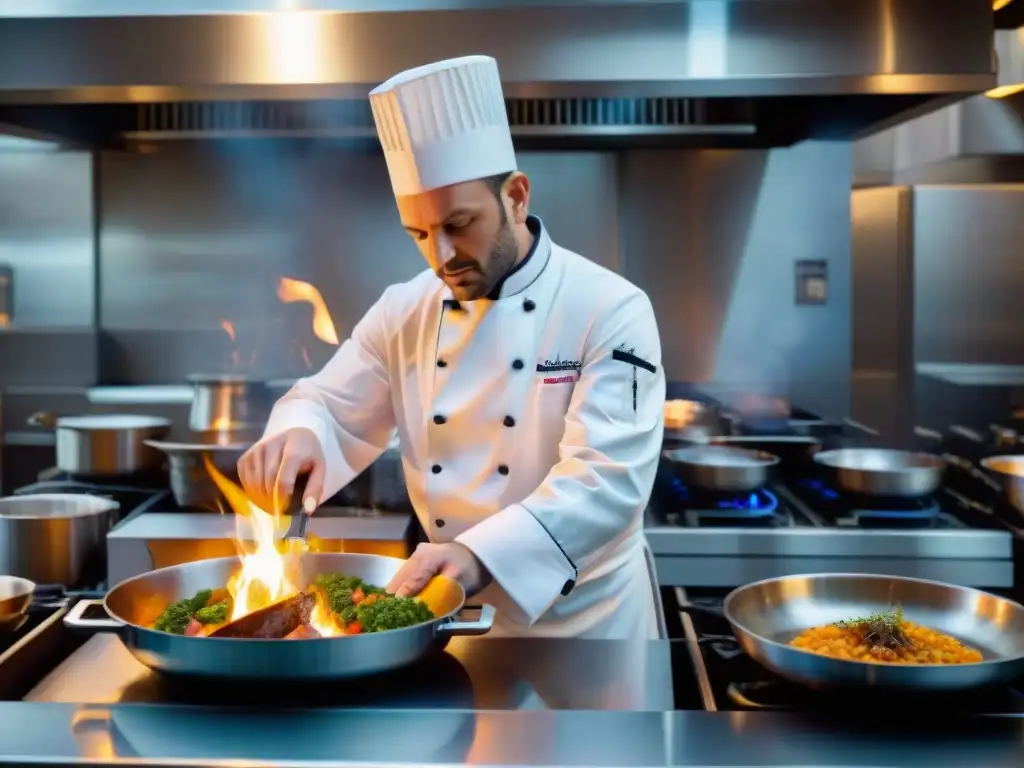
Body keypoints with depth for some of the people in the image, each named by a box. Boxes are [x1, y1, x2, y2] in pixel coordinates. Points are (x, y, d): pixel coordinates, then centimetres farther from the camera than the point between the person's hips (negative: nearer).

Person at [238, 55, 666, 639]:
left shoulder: (610, 309, -18)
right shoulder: (405, 311, -2)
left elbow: (607, 477, -27)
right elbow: (330, 410, 3)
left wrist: (482, 557, -41)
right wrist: (296, 437, -22)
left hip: (585, 613, -4)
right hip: (449, 606, 4)